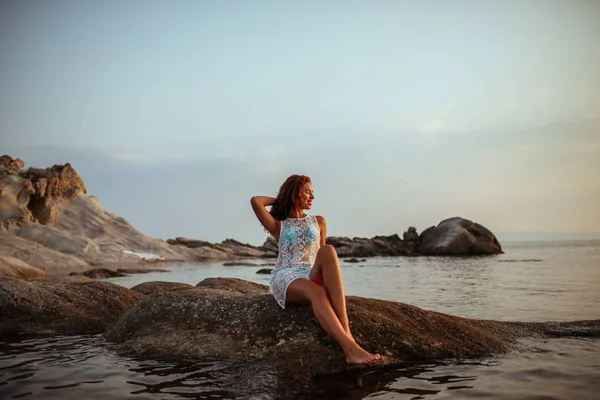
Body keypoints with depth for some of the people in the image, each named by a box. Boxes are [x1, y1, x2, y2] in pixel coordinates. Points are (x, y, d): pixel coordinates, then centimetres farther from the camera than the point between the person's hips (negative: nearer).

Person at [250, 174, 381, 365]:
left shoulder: (318, 222, 22)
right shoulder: (278, 225, 13)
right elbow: (255, 201, -1)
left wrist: (327, 277, 6)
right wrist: (279, 199, 17)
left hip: (313, 277, 2)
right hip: (287, 278, -2)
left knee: (328, 250, -33)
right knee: (317, 293, -38)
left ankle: (344, 326, -44)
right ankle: (350, 348, -52)